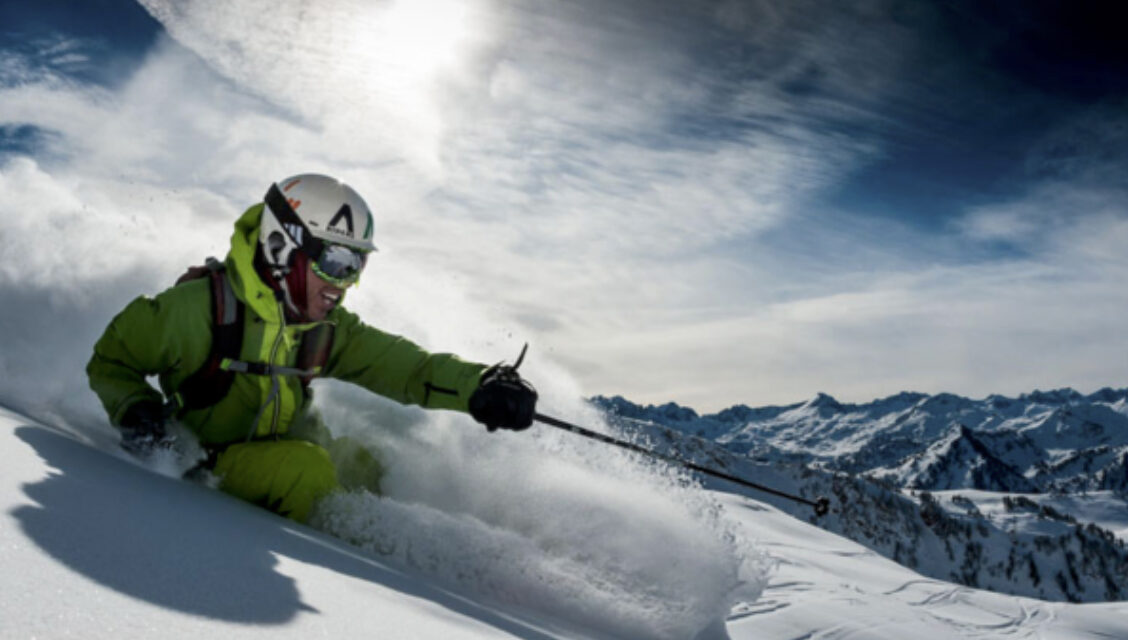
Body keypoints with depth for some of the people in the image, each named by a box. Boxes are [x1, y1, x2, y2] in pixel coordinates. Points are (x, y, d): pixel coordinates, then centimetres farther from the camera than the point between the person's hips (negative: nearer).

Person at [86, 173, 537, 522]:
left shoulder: (325, 327, -1)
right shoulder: (201, 307, -18)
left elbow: (397, 363, -8)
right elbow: (112, 361, -4)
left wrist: (478, 387, -23)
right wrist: (134, 410, -25)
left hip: (287, 450, 7)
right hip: (209, 464, -6)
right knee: (309, 467, -29)